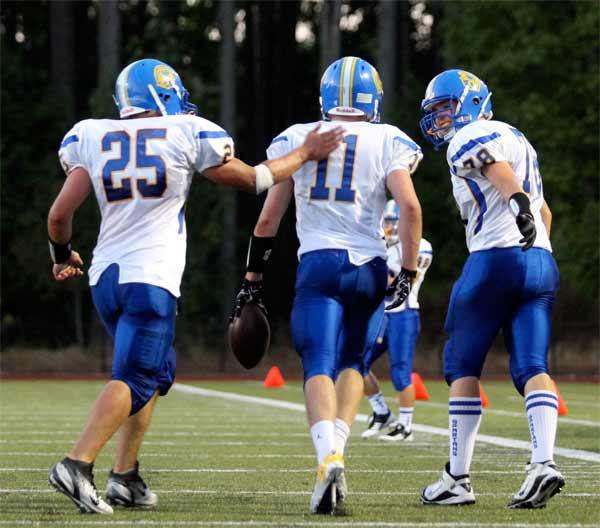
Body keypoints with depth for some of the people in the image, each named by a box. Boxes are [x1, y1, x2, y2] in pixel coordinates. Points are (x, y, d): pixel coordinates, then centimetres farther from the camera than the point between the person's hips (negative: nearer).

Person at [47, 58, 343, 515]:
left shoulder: (92, 138, 8)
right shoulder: (186, 133, 0)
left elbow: (60, 213, 5)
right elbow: (253, 179, 10)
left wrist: (63, 255, 25)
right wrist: (305, 154, 24)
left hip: (106, 276, 6)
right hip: (151, 279, -6)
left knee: (158, 370, 21)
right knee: (133, 379, -8)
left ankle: (125, 476, 14)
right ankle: (77, 464, -27)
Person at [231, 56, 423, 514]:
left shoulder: (297, 139, 11)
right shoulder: (387, 142, 6)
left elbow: (268, 220, 12)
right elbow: (410, 207, -8)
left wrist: (253, 279, 20)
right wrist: (409, 273, -3)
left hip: (318, 263, 0)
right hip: (368, 266, 0)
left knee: (319, 367, -8)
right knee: (352, 362, 18)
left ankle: (329, 458, -32)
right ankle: (336, 449, -1)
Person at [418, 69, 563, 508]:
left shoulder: (468, 140, -2)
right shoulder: (517, 139, 25)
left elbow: (499, 170, -24)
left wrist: (519, 202, -41)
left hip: (496, 257, -7)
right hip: (542, 263, 7)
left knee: (463, 368, 4)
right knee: (532, 368, -2)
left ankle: (458, 478, 5)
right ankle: (544, 463, -21)